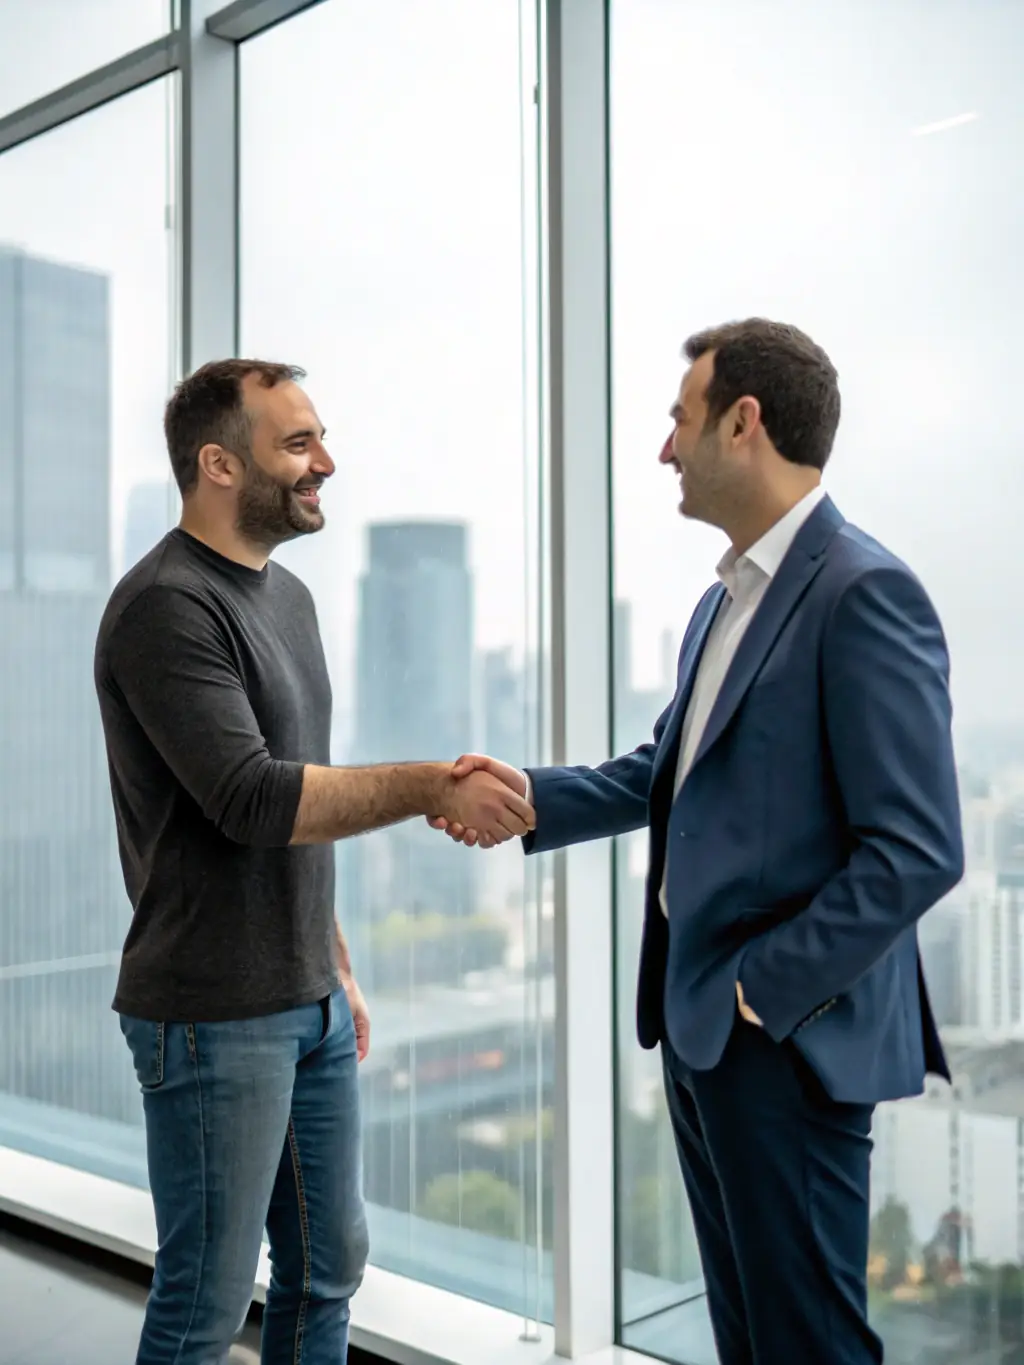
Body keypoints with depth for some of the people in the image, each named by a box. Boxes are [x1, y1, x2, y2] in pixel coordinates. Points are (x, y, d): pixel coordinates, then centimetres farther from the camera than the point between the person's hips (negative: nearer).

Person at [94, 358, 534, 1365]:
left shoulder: (287, 596, 12)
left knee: (329, 1269, 18)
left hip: (310, 1006, 9)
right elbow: (254, 800, -25)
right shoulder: (167, 608, -16)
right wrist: (434, 786, -23)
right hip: (215, 1017, -8)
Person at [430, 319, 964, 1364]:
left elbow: (917, 850, -21)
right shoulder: (726, 600, 13)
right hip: (698, 1024, 9)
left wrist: (769, 986, -18)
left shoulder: (862, 593, -17)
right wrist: (535, 797, 3)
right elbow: (666, 771, 19)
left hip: (788, 1035, -9)